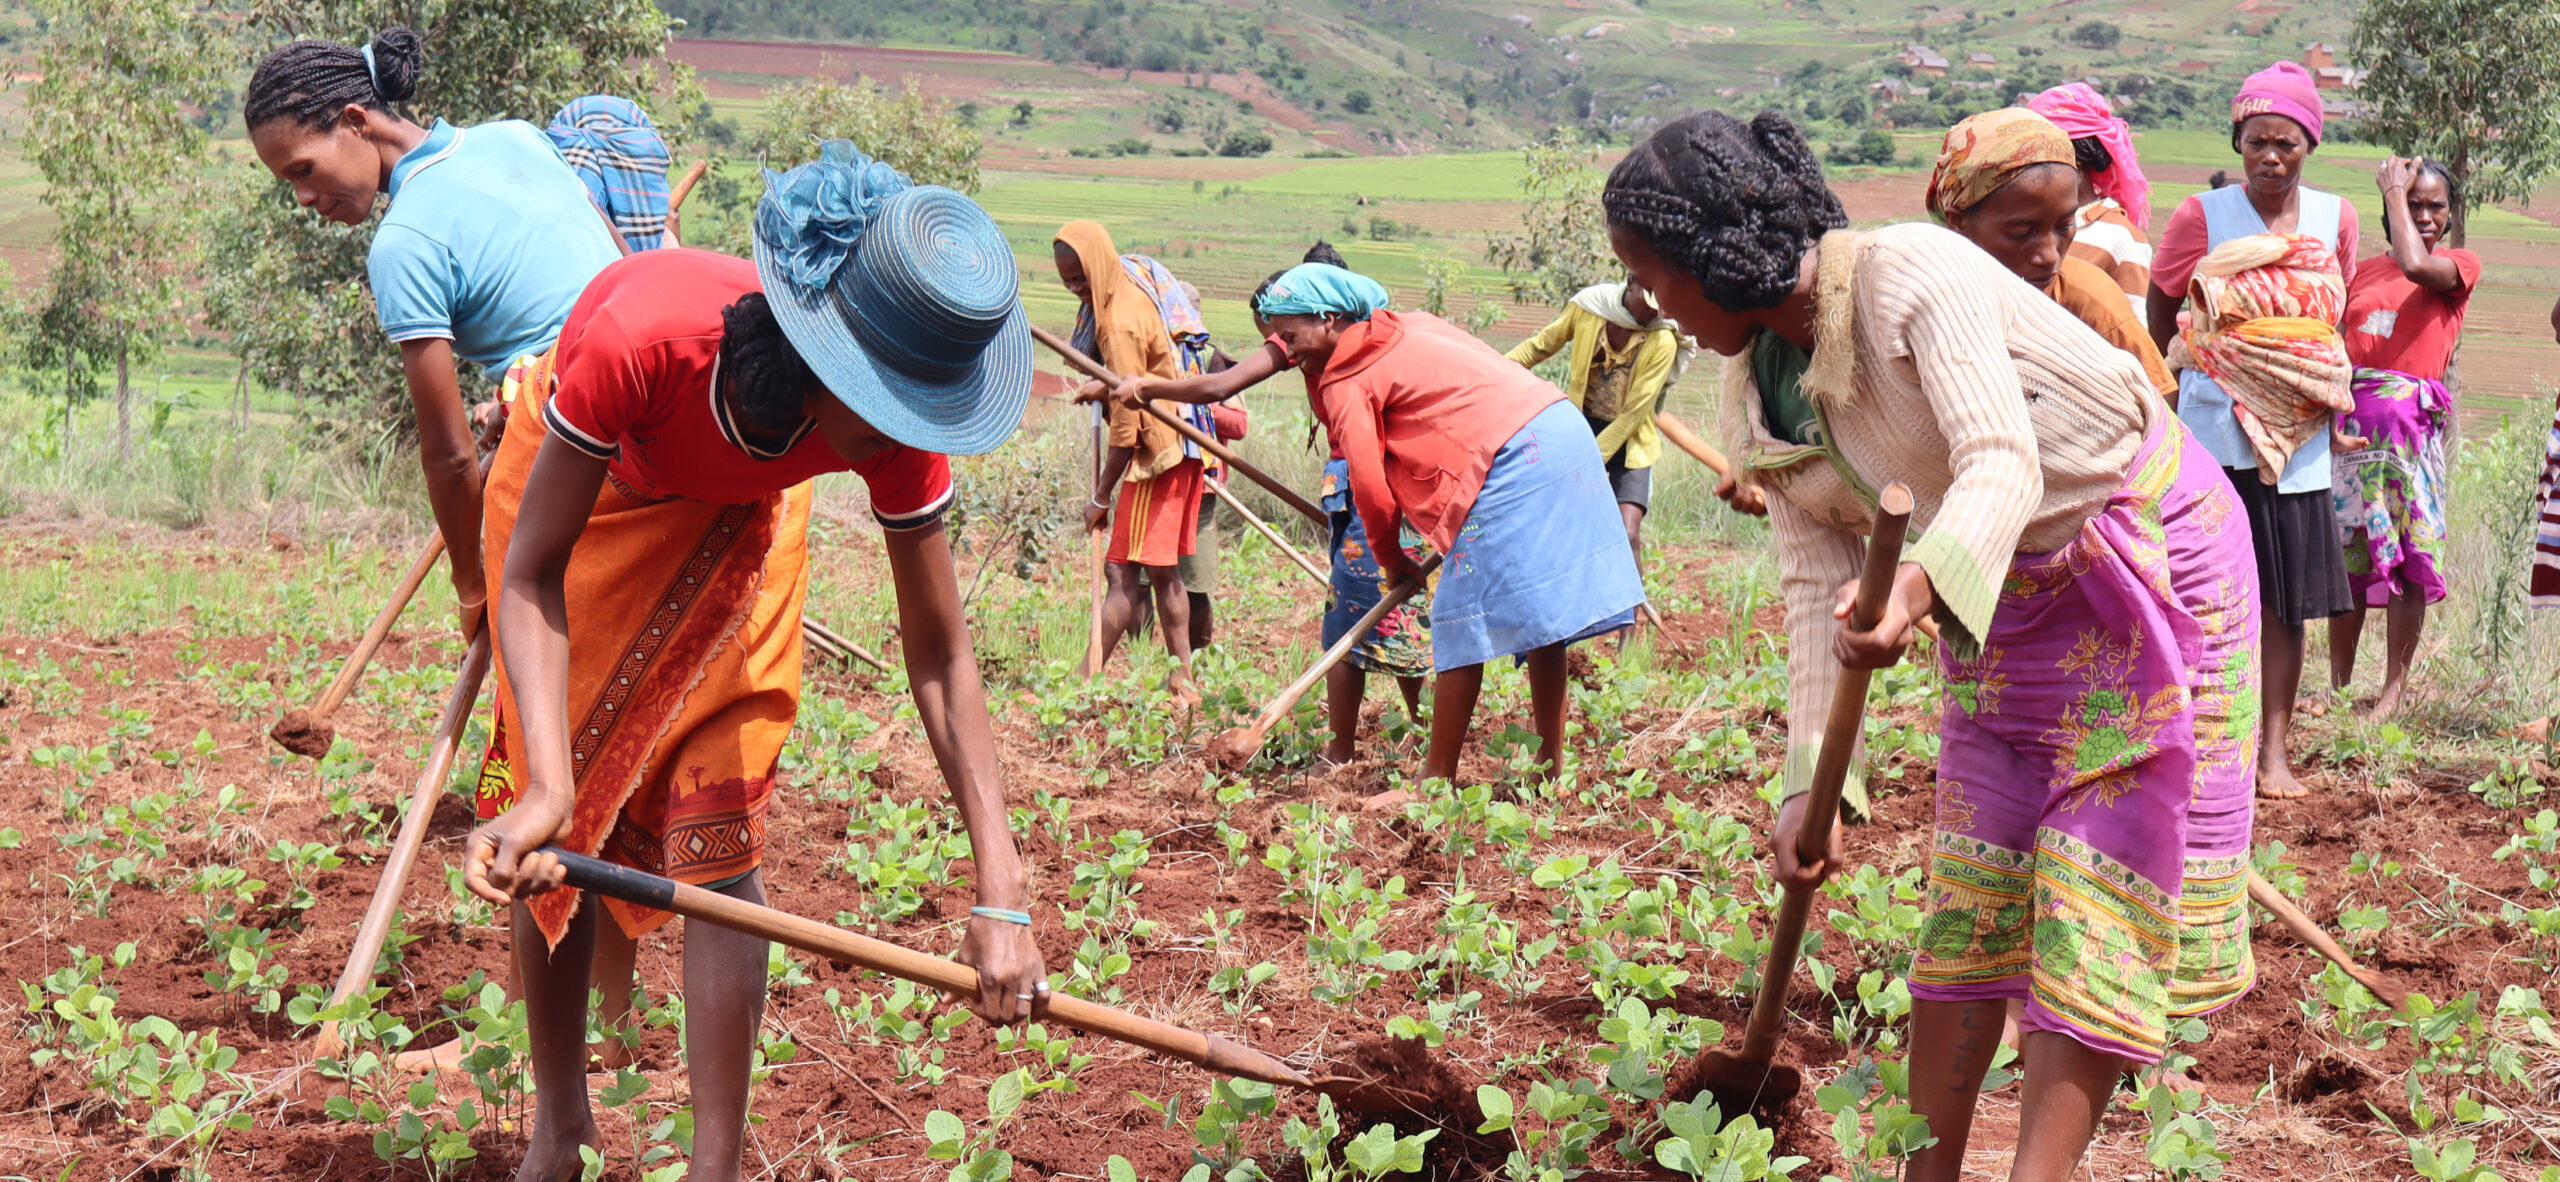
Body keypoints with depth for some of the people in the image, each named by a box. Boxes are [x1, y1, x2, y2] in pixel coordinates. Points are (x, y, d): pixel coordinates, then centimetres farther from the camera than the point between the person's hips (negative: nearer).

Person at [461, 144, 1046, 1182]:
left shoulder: (901, 434, -34)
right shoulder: (643, 335, -45)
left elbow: (940, 659, -25)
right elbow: (533, 577, -34)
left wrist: (1001, 896, -31)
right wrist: (547, 784, -48)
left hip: (734, 519, 1)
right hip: (579, 487, -1)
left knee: (720, 833, -10)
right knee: (559, 829, 3)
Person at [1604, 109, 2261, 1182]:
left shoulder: (1911, 275, -26)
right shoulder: (1757, 386, -2)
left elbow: (2003, 464, -37)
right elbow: (1817, 584, -2)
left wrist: (1918, 586, -56)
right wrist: (1809, 787, -10)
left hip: (2151, 550, -7)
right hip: (2010, 593, 8)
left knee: (2098, 886, -10)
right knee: (1966, 886, 6)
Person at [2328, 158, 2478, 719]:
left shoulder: (2460, 267, 3)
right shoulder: (2362, 269, 16)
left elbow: (2415, 264, -18)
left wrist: (2394, 189, -7)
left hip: (2411, 422, -3)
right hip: (2349, 418, 3)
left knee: (2408, 553, -3)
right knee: (2344, 552, 4)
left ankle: (2394, 688, 6)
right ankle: (2338, 683, 13)